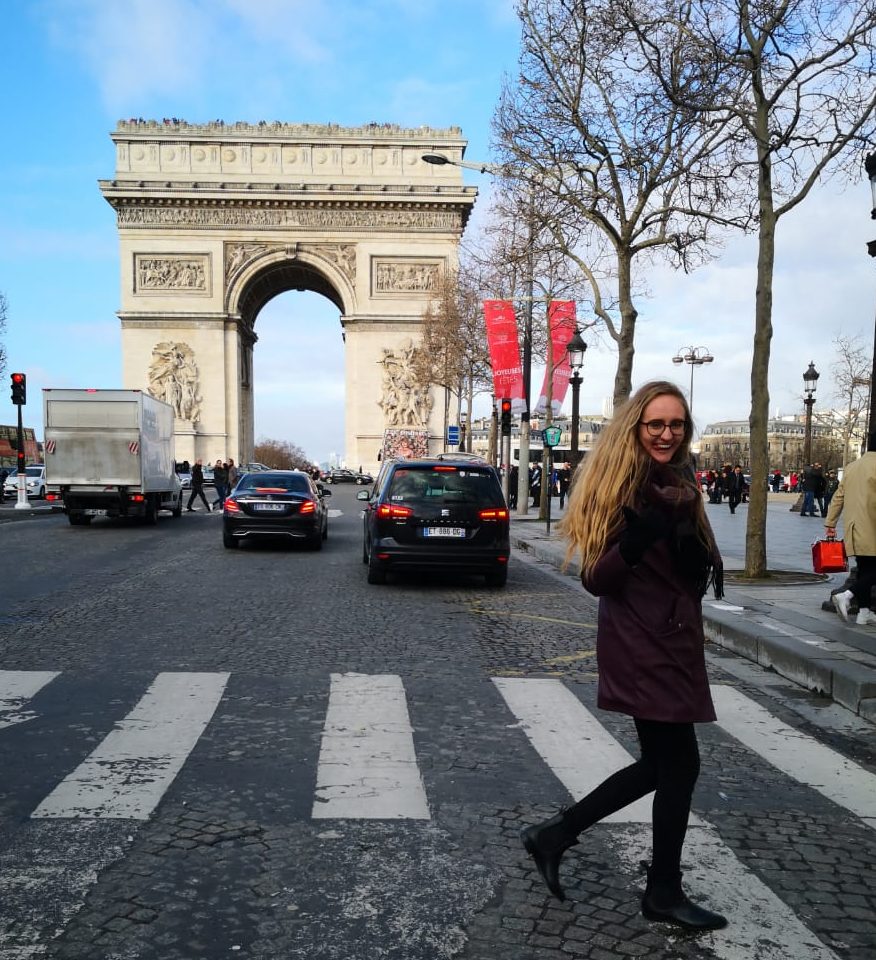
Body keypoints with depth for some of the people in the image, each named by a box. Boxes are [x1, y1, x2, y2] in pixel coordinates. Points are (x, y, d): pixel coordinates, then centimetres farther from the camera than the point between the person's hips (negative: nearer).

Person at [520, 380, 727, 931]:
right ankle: (665, 892, 20)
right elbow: (595, 579, -17)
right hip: (640, 647, -9)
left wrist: (690, 547, -6)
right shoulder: (617, 489, -14)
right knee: (679, 763, 1)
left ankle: (555, 835, 23)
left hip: (675, 642, 9)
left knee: (661, 764, 14)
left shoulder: (679, 484, 9)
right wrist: (633, 543, -33)